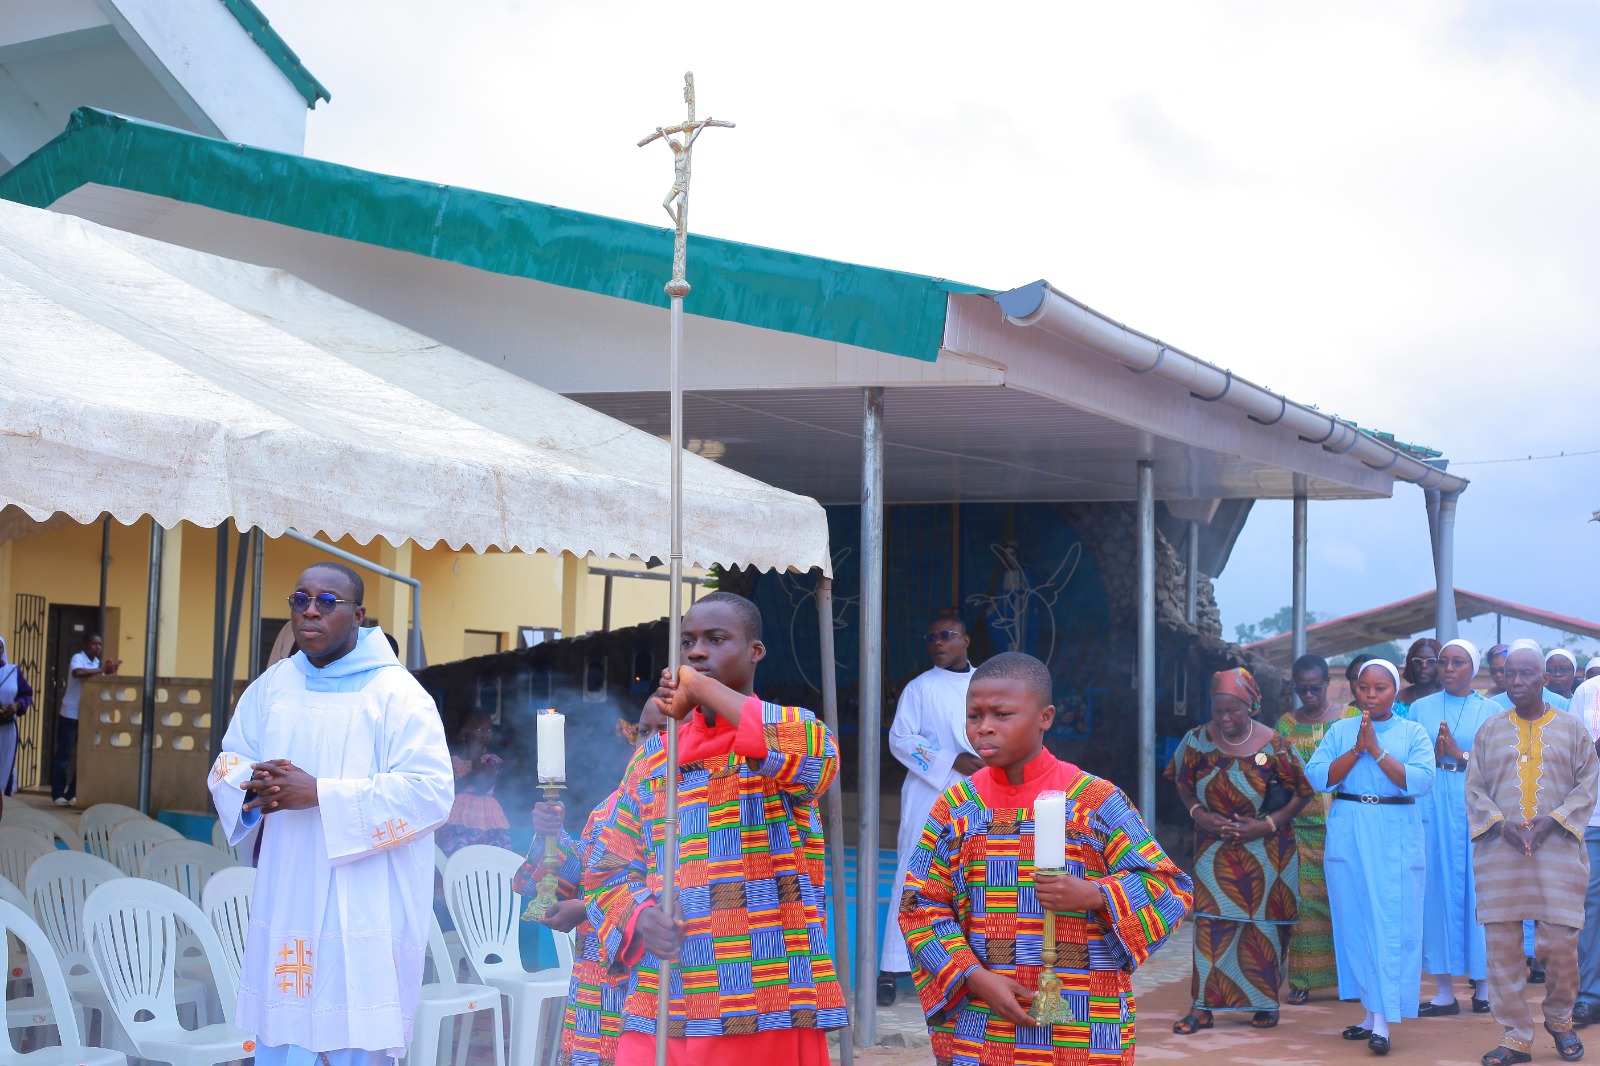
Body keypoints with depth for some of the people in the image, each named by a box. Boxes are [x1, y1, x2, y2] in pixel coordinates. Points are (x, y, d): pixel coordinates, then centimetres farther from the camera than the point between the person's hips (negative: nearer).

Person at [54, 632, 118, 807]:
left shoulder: (97, 663, 10)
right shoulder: (78, 658, -12)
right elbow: (77, 672, -34)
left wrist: (109, 672, -5)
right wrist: (102, 670, -34)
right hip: (70, 715, -7)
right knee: (63, 756, 0)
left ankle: (72, 794, 13)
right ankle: (57, 795, 7)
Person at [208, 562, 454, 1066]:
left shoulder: (396, 694, -8)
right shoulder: (272, 686, 10)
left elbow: (432, 790, -16)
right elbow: (227, 764, 15)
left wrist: (320, 794, -21)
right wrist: (251, 785, -11)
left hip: (364, 911, -5)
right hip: (287, 905, 5)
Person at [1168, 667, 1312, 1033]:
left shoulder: (1272, 745, -12)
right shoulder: (1198, 740, -5)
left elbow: (1303, 791, -5)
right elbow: (1181, 781, 9)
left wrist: (1268, 824, -15)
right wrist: (1198, 814, -8)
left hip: (1263, 849, -1)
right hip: (1215, 847, 2)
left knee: (1262, 923, 4)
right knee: (1211, 922, -5)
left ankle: (1265, 1004, 17)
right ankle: (1202, 1007, -4)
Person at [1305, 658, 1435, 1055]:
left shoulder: (1413, 734, 6)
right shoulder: (1340, 731, 11)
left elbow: (1421, 781, -10)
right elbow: (1317, 777, -2)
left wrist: (1377, 751, -12)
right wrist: (1357, 749, -10)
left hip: (1395, 837, -3)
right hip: (1347, 836, 3)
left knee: (1391, 923, -9)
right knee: (1354, 921, 3)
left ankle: (1383, 1021, -11)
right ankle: (1372, 1011, 13)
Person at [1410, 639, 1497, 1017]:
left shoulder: (1490, 711, 7)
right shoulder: (1420, 708, 11)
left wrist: (1459, 754, -11)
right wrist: (1434, 755, -10)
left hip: (1474, 806, -1)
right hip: (1431, 805, 1)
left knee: (1476, 889, -2)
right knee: (1437, 889, -1)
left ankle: (1483, 985, 8)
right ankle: (1444, 991, 3)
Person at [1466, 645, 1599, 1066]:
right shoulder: (1490, 730, 10)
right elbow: (1475, 788, 8)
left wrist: (1553, 819, -12)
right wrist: (1500, 823, -10)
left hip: (1557, 849, -1)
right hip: (1499, 853, 1)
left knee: (1560, 942, -5)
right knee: (1502, 944, -2)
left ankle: (1559, 1018, 21)